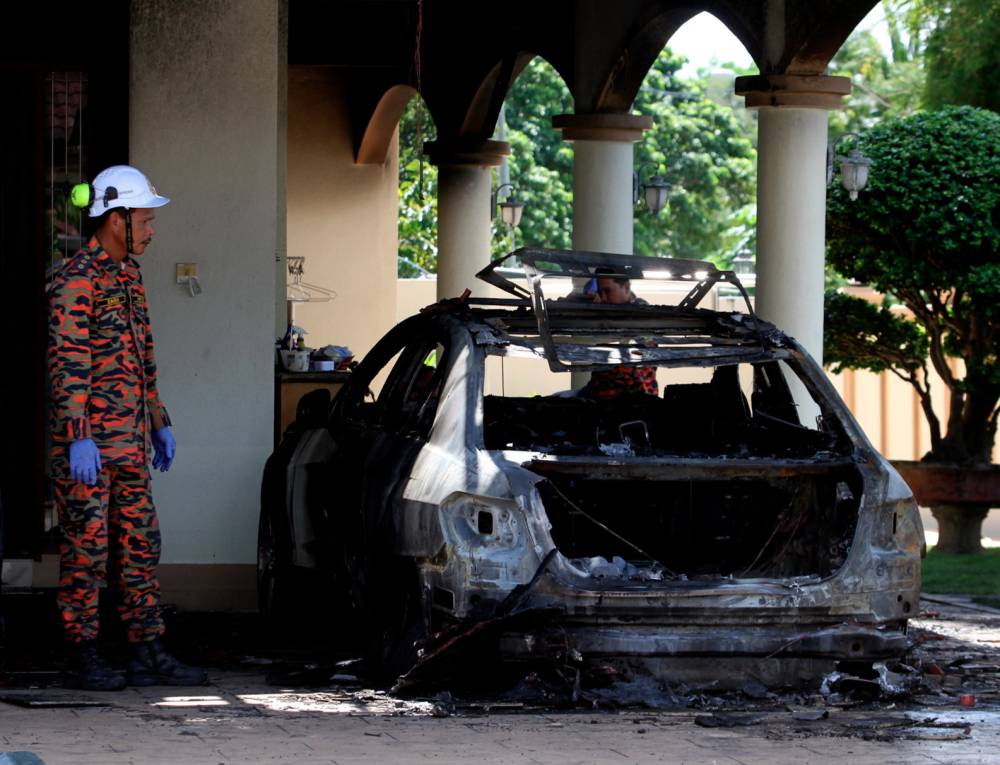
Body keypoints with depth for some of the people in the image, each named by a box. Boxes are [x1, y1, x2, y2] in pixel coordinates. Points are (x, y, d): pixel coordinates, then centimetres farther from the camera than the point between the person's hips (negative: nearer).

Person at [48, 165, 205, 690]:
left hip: (129, 443, 9)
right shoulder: (77, 280, -13)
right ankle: (86, 658, 2)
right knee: (86, 548, -3)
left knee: (140, 546, 8)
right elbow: (68, 363, -18)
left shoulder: (127, 275, 17)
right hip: (87, 444, -9)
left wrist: (158, 422, 23)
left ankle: (146, 653, 12)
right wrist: (78, 438, -22)